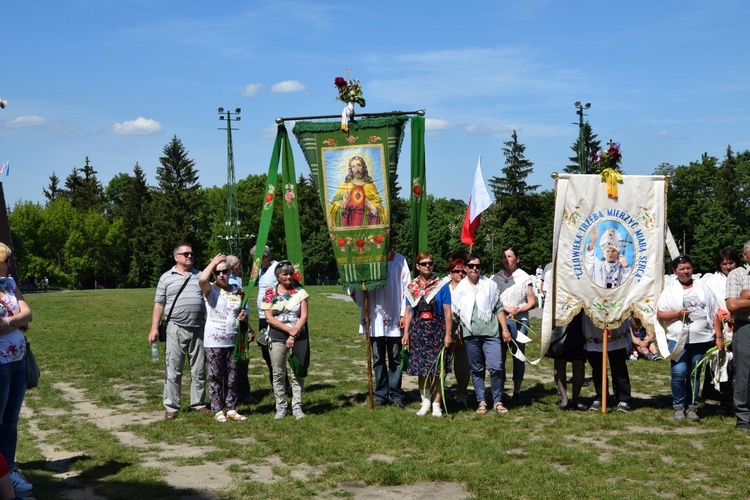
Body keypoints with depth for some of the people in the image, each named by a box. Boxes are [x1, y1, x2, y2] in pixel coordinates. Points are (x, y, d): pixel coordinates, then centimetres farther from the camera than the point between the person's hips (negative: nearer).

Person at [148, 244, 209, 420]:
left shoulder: (200, 276, 12)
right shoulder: (166, 278, 5)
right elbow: (159, 304, 4)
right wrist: (154, 328, -4)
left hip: (198, 329, 3)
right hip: (176, 329, -3)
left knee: (199, 370, 8)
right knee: (173, 370, -1)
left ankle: (198, 403, 18)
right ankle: (171, 407, 5)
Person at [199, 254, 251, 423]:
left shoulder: (238, 291, 9)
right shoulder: (211, 290, -3)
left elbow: (244, 315, 20)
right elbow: (202, 279, -27)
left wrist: (244, 317, -5)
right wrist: (213, 262, -13)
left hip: (233, 341, 4)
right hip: (213, 342, -4)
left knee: (232, 377, 8)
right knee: (215, 377, 1)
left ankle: (231, 409, 17)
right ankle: (218, 410, 9)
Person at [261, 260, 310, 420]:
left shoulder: (300, 291, 4)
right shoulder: (270, 292, 2)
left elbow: (304, 316, -2)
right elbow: (269, 317, -5)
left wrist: (293, 335, -12)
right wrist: (289, 329, -13)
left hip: (299, 336, 1)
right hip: (277, 336, -1)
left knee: (297, 374, 4)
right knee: (278, 374, 2)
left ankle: (297, 407, 12)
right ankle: (281, 407, 11)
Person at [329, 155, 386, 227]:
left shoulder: (370, 186, 6)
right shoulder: (345, 186, 6)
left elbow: (379, 212, 7)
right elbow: (335, 209, 3)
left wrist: (373, 209, -13)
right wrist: (343, 204, -16)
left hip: (367, 224, 0)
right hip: (349, 225, 0)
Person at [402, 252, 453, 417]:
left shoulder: (441, 286, -1)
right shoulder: (411, 287, 8)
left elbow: (447, 313, -2)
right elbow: (408, 312, 9)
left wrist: (448, 334, -6)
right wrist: (406, 333, 2)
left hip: (436, 330, -2)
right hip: (418, 330, 3)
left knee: (437, 369, -1)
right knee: (420, 368, 4)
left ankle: (436, 404, 9)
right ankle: (425, 402, 17)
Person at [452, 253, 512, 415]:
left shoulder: (490, 284, 8)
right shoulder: (459, 289, 9)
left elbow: (499, 308, 8)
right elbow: (454, 313, 13)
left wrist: (505, 329, 2)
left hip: (491, 333, -1)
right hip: (471, 335, 1)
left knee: (496, 368, -8)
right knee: (477, 370, 7)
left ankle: (497, 402, 5)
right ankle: (481, 402, 17)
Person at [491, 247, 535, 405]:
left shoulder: (524, 277, 3)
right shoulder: (496, 278, 11)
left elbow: (532, 303, 2)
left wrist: (518, 310, -12)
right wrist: (507, 308, -7)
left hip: (519, 321, -2)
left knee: (519, 356, 1)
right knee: (499, 356, -2)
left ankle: (517, 392, 9)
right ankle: (500, 391, 6)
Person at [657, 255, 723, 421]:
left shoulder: (703, 289, 13)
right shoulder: (669, 291, 8)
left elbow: (715, 314, 11)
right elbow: (660, 315, 4)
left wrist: (719, 337, 5)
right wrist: (677, 314, -12)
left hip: (702, 340, 2)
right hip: (678, 339, -2)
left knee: (695, 374, 6)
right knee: (679, 373, -12)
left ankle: (692, 407, 17)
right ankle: (678, 406, 3)